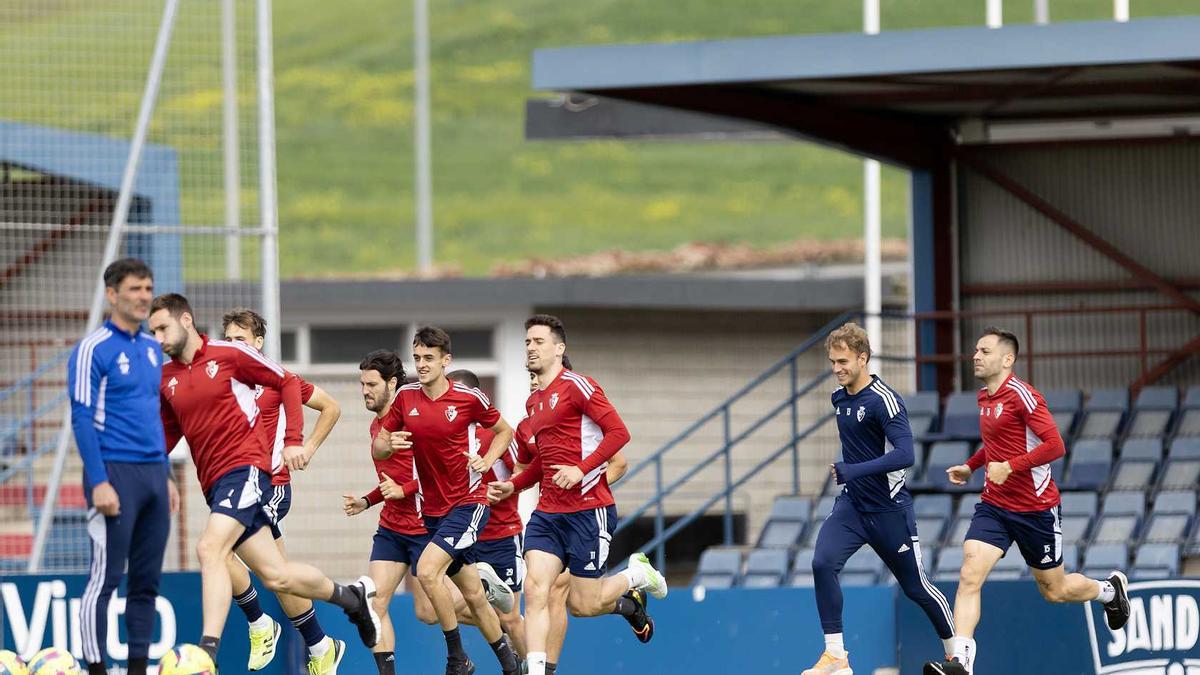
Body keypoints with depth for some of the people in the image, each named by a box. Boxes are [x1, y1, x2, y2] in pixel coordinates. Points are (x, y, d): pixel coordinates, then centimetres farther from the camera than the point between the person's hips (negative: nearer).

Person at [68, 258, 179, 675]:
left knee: (147, 581, 7)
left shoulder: (153, 350, 15)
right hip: (115, 473, -7)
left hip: (153, 475, 7)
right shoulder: (93, 350, -7)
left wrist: (167, 476, 17)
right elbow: (82, 419, -11)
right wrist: (99, 482, -18)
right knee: (106, 578, -8)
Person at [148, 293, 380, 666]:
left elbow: (287, 382, 4)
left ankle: (207, 652, -30)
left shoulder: (229, 354, -4)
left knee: (210, 549, -26)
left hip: (245, 466, -6)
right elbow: (167, 435, 21)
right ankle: (352, 597, 31)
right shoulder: (165, 379, 12)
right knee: (275, 575, 6)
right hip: (214, 481, 6)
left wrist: (294, 440, -4)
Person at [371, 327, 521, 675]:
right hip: (432, 510, 5)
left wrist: (487, 460, -10)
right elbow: (378, 448, 8)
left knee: (427, 570, -23)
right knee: (473, 595, 12)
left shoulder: (469, 397, -9)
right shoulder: (406, 397, 2)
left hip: (468, 503, -5)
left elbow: (504, 430, 7)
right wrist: (388, 445, -15)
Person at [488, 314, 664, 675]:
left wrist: (582, 469, -23)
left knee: (582, 604, -2)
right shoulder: (533, 402, 17)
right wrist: (513, 486, 16)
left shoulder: (576, 386, -8)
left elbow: (618, 432, -15)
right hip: (547, 512, 7)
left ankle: (637, 575, 27)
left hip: (589, 508, -7)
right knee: (535, 588, -12)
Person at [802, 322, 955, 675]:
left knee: (916, 587, 6)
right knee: (823, 563, -19)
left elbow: (905, 454, -29)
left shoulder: (884, 400, -18)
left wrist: (853, 471, -32)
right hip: (851, 504, 6)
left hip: (889, 510, -6)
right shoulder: (839, 397, 6)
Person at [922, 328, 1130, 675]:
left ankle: (1111, 588, 40)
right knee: (969, 576, -15)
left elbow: (1055, 445, -23)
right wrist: (970, 466, 15)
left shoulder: (1022, 396, -17)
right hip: (993, 505, 6)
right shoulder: (985, 398, 8)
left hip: (1035, 509, -6)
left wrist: (1010, 466, -27)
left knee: (1054, 591, 10)